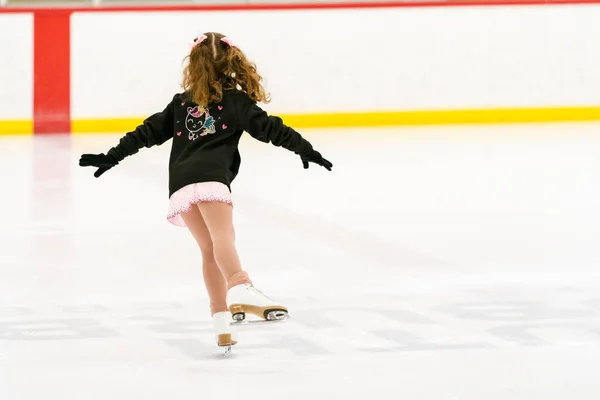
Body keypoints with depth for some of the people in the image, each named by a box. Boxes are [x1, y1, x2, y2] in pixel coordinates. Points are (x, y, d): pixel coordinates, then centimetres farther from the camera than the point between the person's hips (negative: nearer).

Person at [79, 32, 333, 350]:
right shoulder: (237, 102, 14)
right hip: (210, 179, -4)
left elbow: (149, 132, 27)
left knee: (209, 249, 14)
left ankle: (222, 324, 15)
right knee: (223, 237, -25)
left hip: (180, 186, 4)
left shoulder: (182, 103, 25)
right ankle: (240, 289, -54)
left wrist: (111, 157, 33)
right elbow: (270, 128, 7)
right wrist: (305, 149, 10)